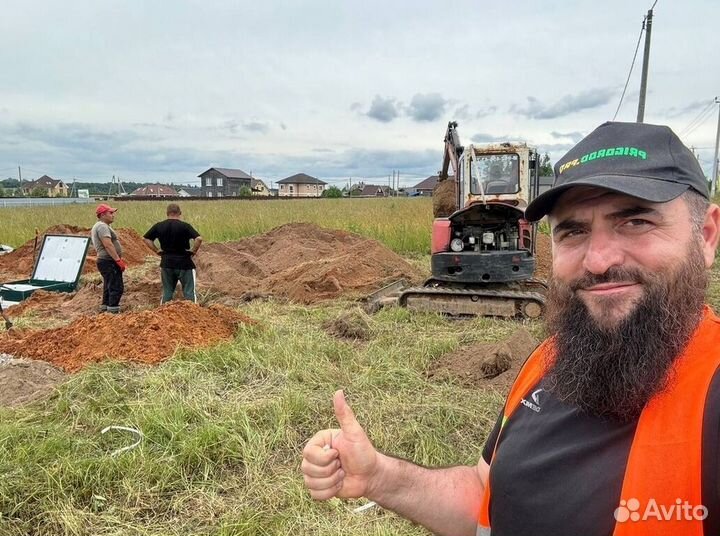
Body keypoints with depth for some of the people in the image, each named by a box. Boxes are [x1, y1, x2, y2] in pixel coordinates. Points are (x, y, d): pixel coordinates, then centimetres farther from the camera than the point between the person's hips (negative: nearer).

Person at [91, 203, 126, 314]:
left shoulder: (98, 226, 22)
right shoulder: (102, 226, -13)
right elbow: (108, 245, -24)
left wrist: (118, 259, 20)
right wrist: (119, 260, -25)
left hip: (105, 262, 11)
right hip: (109, 262, -11)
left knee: (109, 288, 16)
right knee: (116, 288, -13)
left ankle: (104, 310, 21)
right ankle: (113, 312, -15)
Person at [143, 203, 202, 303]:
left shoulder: (158, 226, 1)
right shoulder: (185, 226, -11)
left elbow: (146, 239, 9)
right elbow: (199, 239, -22)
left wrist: (157, 250, 8)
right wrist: (193, 251, -9)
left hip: (166, 263, 4)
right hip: (184, 263, -4)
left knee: (167, 292, 15)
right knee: (189, 292, 3)